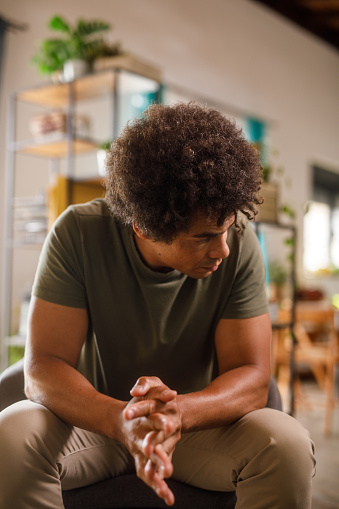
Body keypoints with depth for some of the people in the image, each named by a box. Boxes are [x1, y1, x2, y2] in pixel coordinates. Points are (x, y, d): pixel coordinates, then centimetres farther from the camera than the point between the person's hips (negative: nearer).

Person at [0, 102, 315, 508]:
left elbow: (252, 377, -15)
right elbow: (43, 367, -20)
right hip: (95, 420, 0)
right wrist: (120, 419, -40)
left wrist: (178, 411, -37)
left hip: (199, 420, 1)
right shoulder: (79, 234, -17)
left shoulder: (238, 245, -15)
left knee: (288, 447, -27)